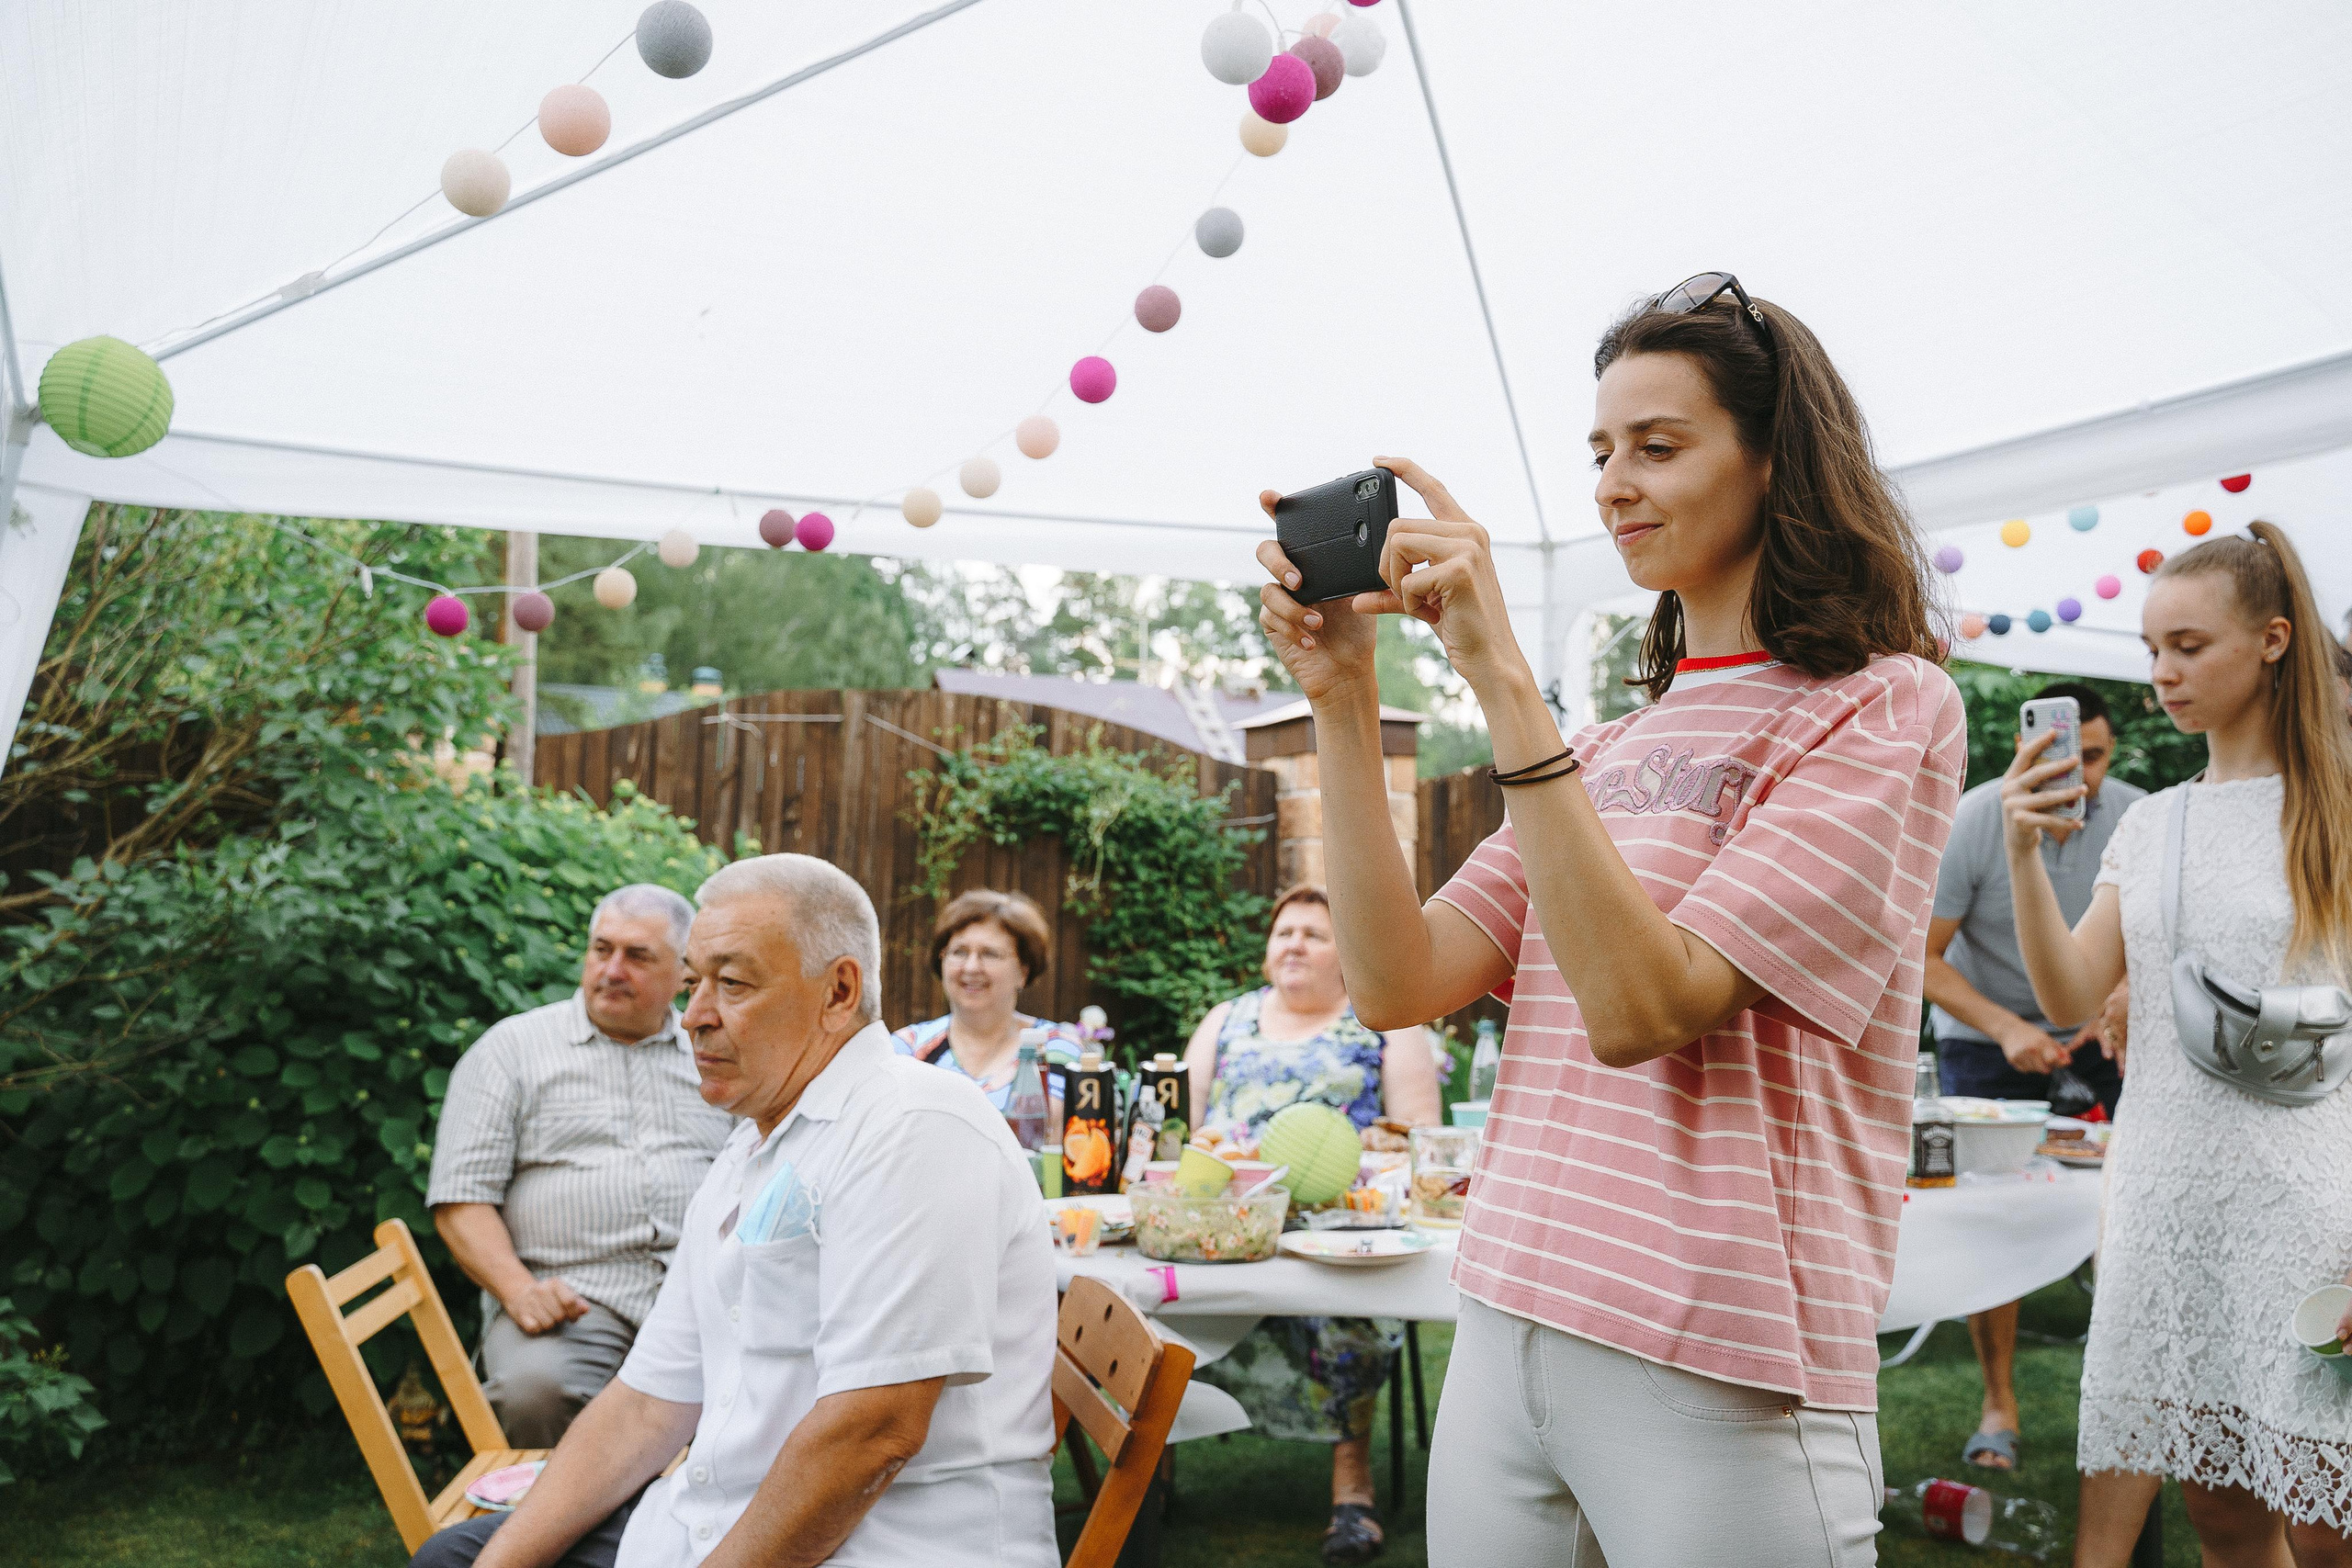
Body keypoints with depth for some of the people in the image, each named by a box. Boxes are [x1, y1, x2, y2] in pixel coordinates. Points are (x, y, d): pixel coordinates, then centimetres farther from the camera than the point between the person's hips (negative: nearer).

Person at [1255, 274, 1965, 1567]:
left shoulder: (1884, 707, -7)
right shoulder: (1617, 743, 11)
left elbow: (1642, 1009, -20)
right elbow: (1397, 985, 1)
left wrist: (1502, 678, -21)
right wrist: (1341, 697, -5)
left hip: (1720, 1376, -6)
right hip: (1505, 1332, 6)